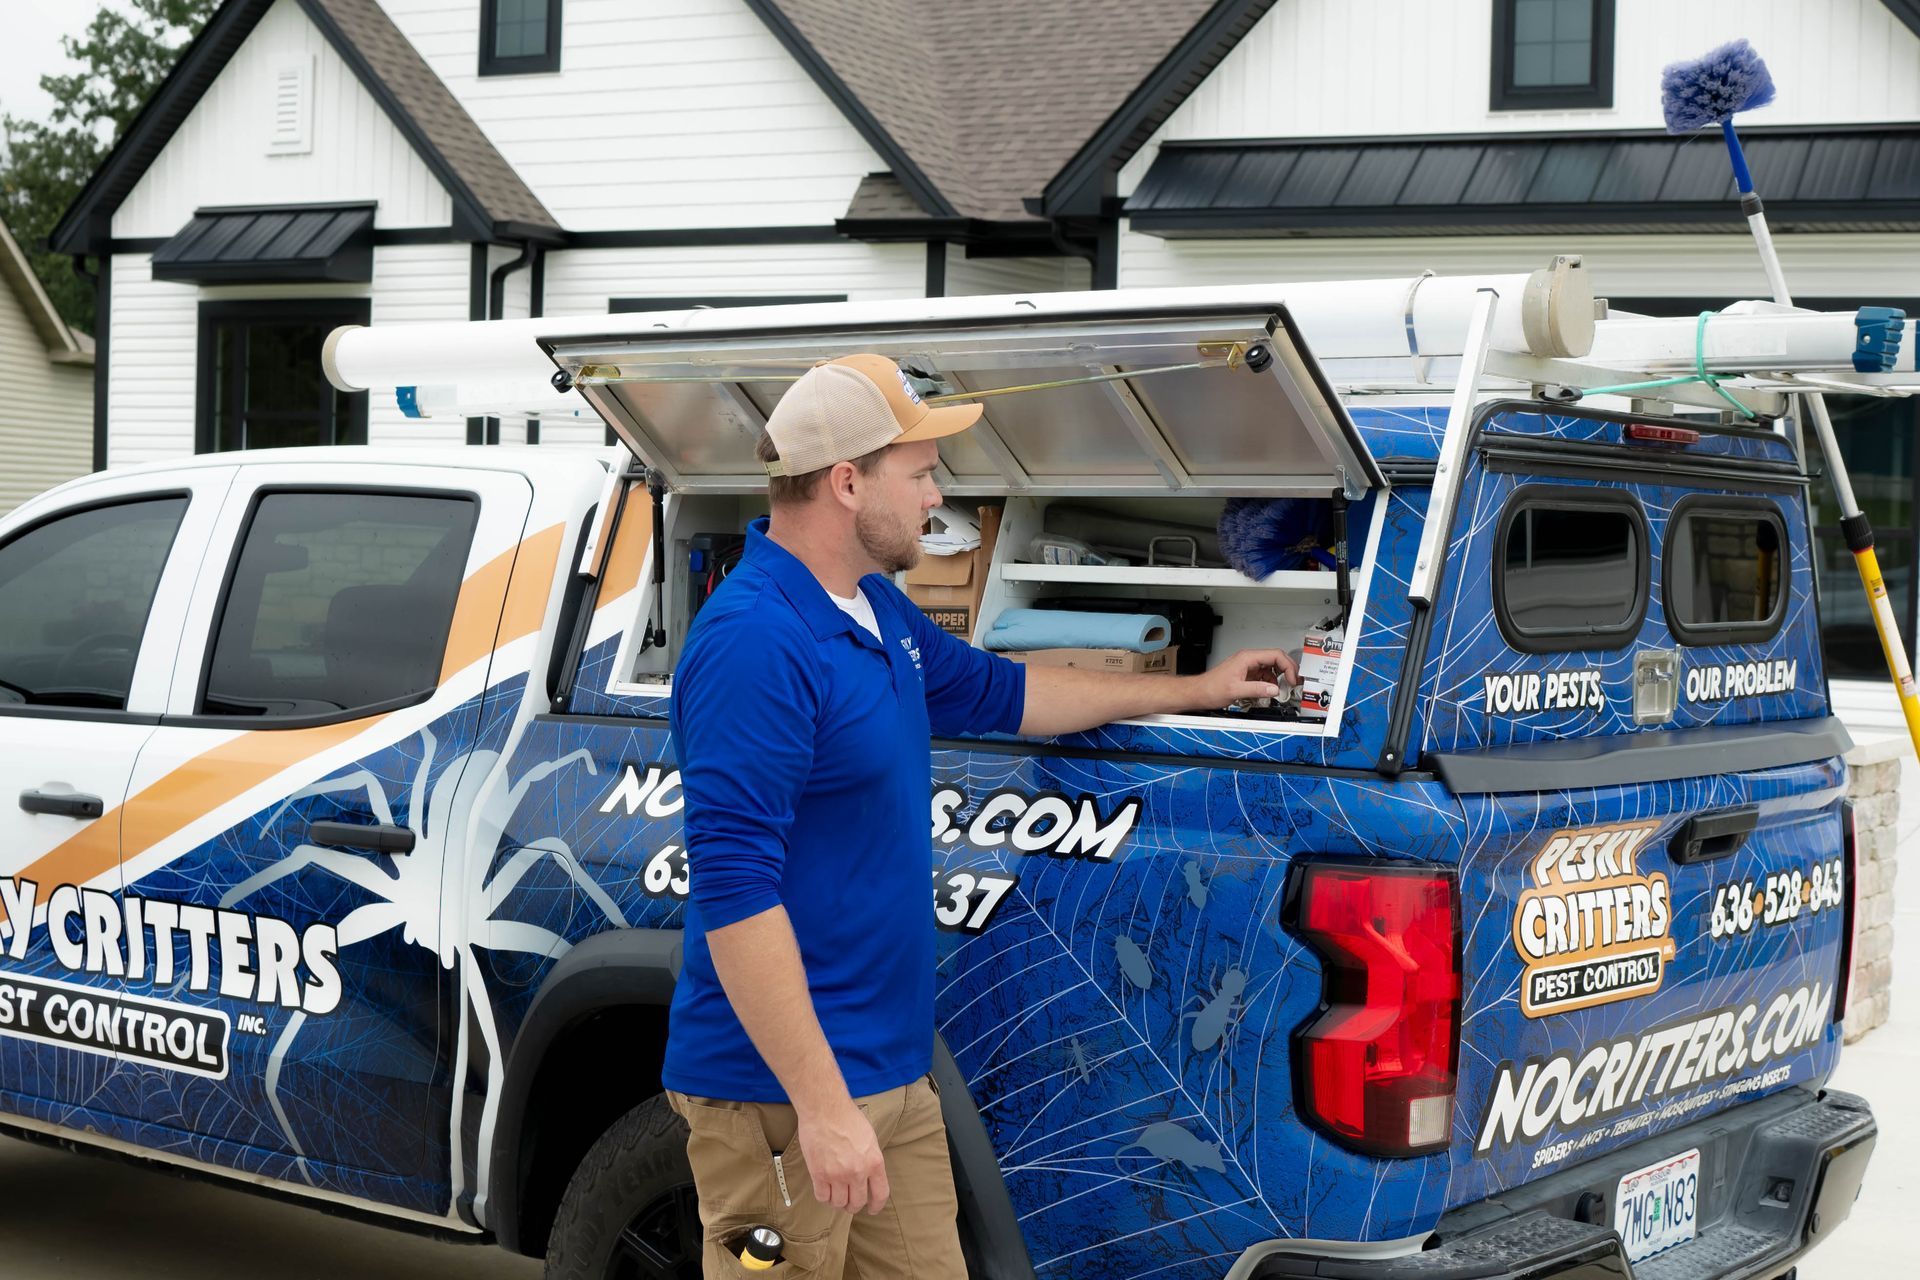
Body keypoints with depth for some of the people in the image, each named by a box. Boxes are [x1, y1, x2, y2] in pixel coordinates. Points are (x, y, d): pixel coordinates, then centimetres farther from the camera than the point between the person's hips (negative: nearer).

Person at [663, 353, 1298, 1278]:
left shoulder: (877, 610, 13)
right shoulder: (755, 644, -20)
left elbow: (998, 691, 30)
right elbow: (735, 890, -25)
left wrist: (1198, 689, 34)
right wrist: (822, 1106, -26)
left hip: (895, 1079, 10)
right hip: (785, 1097, -10)